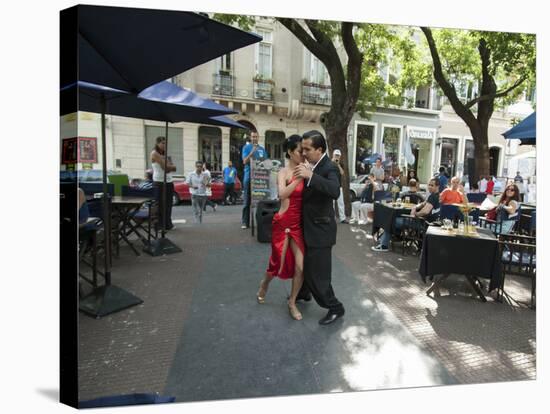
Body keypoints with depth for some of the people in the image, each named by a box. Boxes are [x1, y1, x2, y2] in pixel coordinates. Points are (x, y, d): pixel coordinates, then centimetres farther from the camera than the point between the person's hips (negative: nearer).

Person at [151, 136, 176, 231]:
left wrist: (168, 166, -12)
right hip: (159, 182, -7)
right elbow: (165, 167, -15)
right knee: (160, 205, -3)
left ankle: (168, 224, 17)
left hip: (169, 181, 7)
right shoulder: (154, 153, -5)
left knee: (168, 205, 8)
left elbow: (173, 168, 6)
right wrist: (171, 166, 3)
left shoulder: (165, 154, 16)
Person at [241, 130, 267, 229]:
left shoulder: (262, 149, 13)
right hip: (249, 176, -3)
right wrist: (252, 152, -19)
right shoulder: (246, 147, 2)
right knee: (247, 201, -2)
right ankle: (245, 222, 1)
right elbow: (245, 161, -8)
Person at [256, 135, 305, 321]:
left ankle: (292, 302, 24)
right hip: (284, 223, -4)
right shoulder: (284, 172, -10)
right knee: (279, 263, 12)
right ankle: (264, 284, 47)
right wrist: (300, 177, -32)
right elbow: (282, 194, -30)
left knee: (301, 267, 0)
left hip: (299, 223, 4)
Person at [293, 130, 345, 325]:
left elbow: (335, 191, -39)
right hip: (308, 226, 9)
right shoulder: (312, 166, 5)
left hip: (319, 229, -9)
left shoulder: (329, 168, -19)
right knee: (304, 263, 25)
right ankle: (303, 292, 48)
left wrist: (310, 176, -45)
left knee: (317, 272, 0)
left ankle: (335, 308, 19)